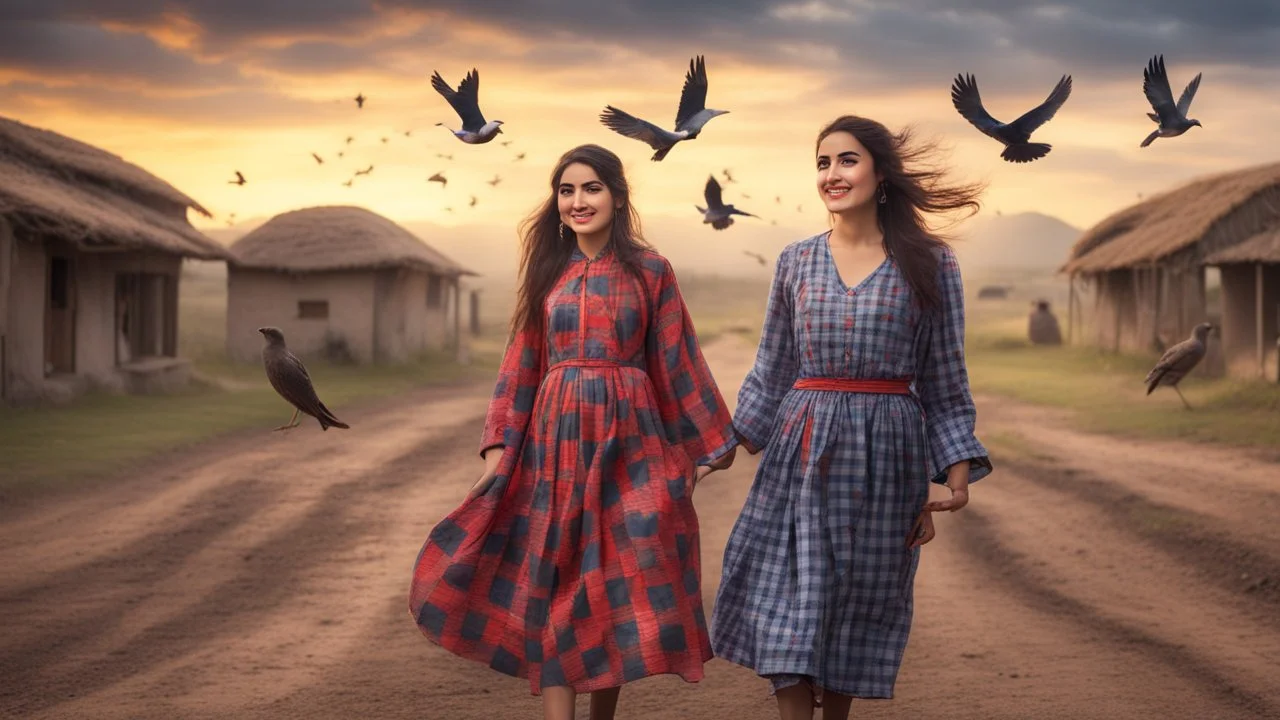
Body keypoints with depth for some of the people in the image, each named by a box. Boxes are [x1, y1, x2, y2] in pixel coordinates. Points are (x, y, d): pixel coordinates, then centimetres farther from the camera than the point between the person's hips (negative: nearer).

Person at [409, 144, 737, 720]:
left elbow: (679, 364, 4)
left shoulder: (650, 271, 2)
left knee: (618, 587, 2)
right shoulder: (547, 270, 9)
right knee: (550, 589, -4)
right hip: (554, 440, 2)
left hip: (628, 441, -2)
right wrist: (499, 443, 1)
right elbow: (521, 364, 9)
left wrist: (710, 445, 6)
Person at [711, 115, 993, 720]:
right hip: (802, 452, 1)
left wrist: (956, 473, -3)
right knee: (790, 601, -8)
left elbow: (945, 381, 4)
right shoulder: (796, 262, 7)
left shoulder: (929, 263, 2)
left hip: (886, 453, -1)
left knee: (860, 599, 7)